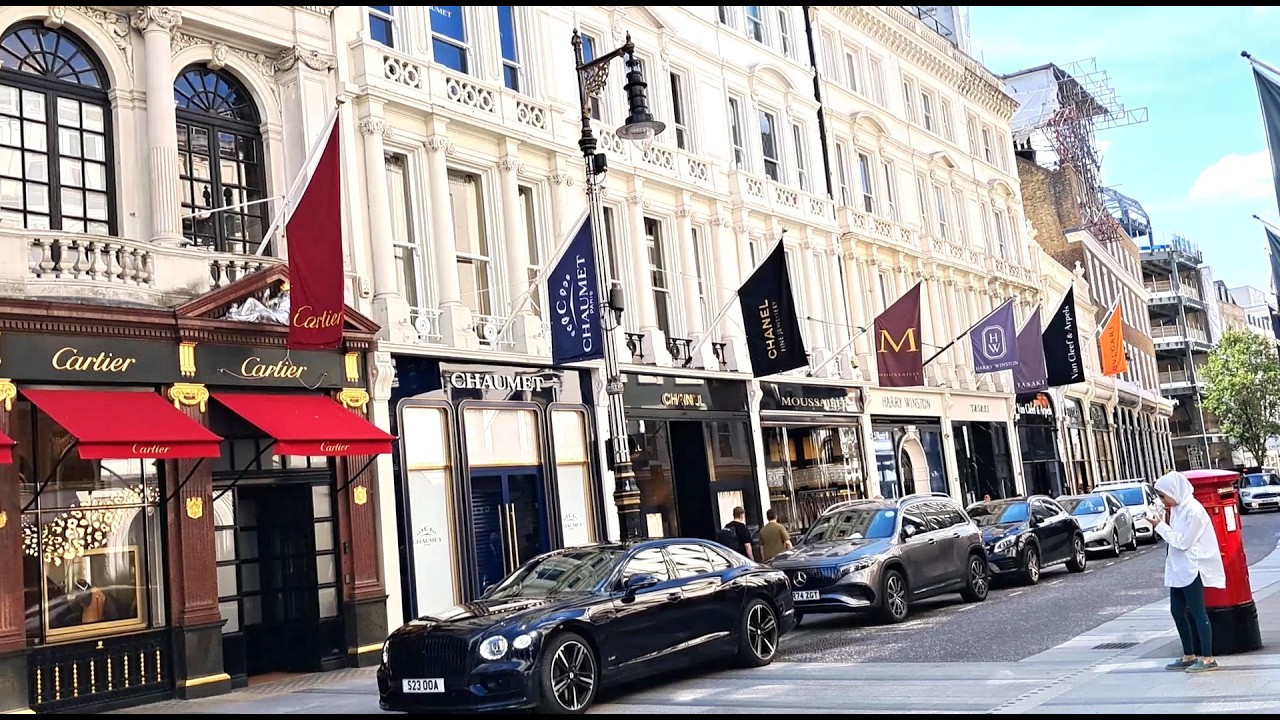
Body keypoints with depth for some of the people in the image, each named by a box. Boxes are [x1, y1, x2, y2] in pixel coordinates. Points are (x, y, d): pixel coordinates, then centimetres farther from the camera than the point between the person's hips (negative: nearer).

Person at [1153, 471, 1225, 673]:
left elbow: (1183, 541, -19)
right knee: (1177, 611, 12)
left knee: (1197, 612, -5)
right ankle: (1189, 655, 21)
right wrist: (1167, 520, 1)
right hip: (1178, 569, 10)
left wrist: (1161, 527, -13)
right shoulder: (1177, 508, 10)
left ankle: (1207, 659, 1)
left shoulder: (1193, 510, -18)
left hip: (1191, 569, -10)